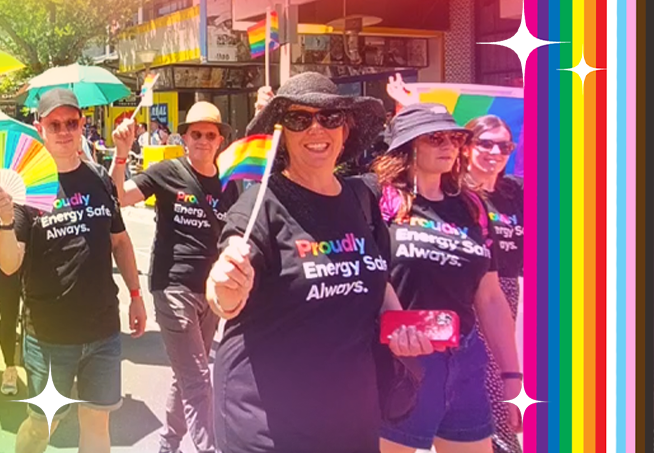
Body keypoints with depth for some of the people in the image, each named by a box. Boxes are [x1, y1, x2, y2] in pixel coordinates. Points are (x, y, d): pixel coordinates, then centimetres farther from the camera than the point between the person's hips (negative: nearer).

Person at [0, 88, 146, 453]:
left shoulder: (100, 179, 2)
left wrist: (136, 294, 11)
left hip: (104, 330, 3)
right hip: (49, 334, -3)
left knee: (97, 420, 12)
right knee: (43, 423, 12)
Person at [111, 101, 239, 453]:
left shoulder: (227, 184, 7)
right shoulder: (168, 172, -6)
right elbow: (120, 196, -17)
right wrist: (121, 155, -31)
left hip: (211, 290, 6)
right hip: (174, 287, -5)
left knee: (187, 375, 18)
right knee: (196, 379, -6)